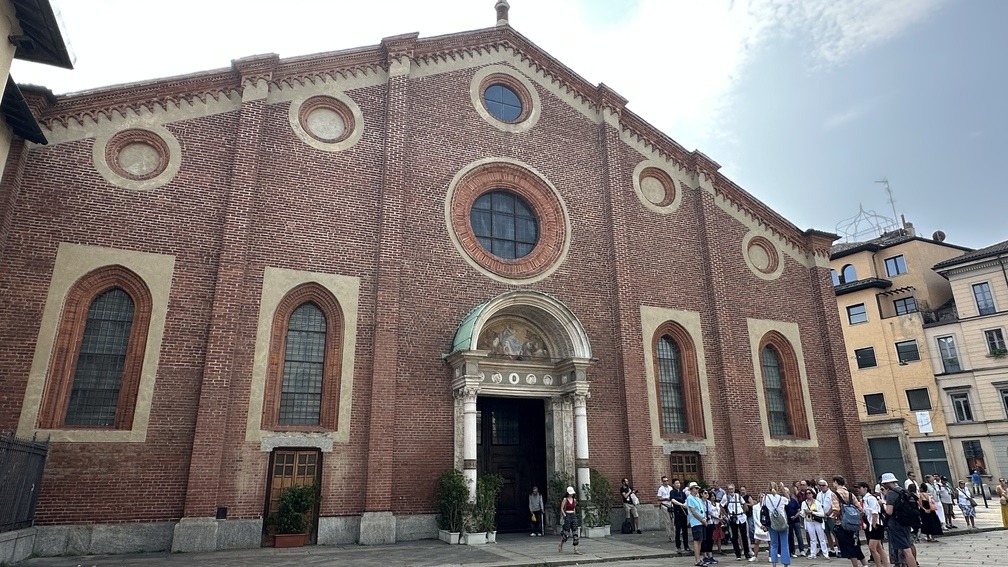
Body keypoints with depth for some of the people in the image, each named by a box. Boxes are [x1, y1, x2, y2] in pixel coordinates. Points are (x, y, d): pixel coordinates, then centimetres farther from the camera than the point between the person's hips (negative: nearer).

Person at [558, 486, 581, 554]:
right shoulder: (565, 499, -7)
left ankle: (575, 550, 1)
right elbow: (562, 509, -6)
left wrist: (574, 514, 12)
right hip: (567, 516, -5)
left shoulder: (574, 500, 9)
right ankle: (560, 546, 22)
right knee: (566, 532, -2)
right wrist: (565, 515, -11)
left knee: (575, 533, -1)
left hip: (573, 516, 5)